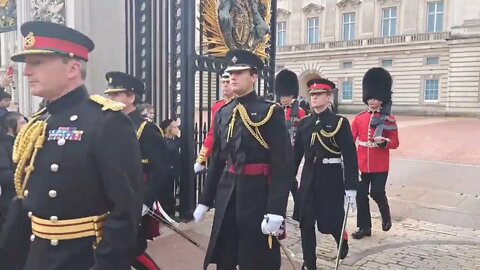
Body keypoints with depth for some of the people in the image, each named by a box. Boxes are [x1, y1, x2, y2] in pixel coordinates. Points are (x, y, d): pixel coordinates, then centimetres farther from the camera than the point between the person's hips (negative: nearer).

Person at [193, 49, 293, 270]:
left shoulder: (270, 113, -9)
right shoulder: (223, 113, 8)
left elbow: (283, 166, -14)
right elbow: (216, 160, 13)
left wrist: (276, 211, -19)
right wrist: (204, 201, 13)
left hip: (257, 196, -5)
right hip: (227, 197, 6)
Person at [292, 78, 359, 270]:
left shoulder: (340, 122, -7)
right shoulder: (304, 123, 6)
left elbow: (350, 156, -10)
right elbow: (296, 153, 9)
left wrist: (351, 186, -15)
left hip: (331, 177, -4)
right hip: (309, 177, 4)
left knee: (331, 220, 7)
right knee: (306, 222, 5)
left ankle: (342, 240, 42)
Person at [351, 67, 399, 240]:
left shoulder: (389, 119, -3)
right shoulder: (359, 118, 5)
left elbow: (395, 143, -3)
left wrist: (384, 141, -23)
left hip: (380, 165, -3)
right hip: (362, 164, 3)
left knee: (377, 192, -5)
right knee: (361, 195, 5)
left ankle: (386, 216, 27)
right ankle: (364, 227, 19)